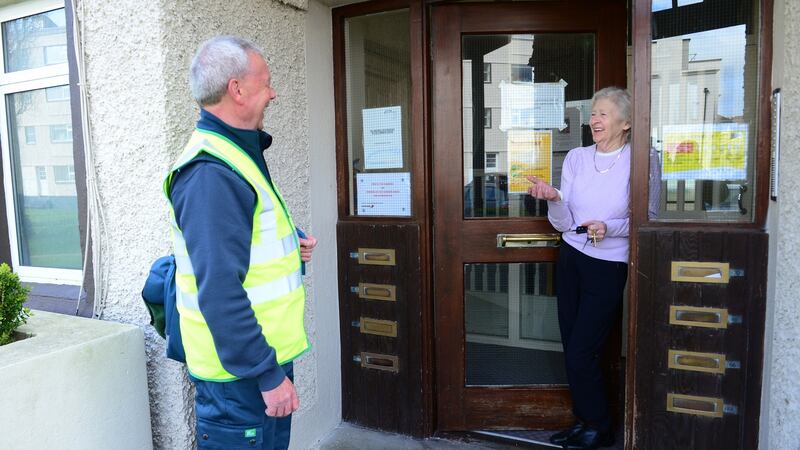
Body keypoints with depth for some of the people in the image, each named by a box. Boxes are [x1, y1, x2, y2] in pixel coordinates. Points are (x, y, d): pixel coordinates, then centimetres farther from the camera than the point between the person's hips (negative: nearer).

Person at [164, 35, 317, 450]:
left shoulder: (235, 153, 10)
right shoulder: (211, 174, -23)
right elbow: (220, 292, -27)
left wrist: (292, 244, 3)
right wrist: (268, 374, -23)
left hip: (267, 353, 10)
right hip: (240, 371, -10)